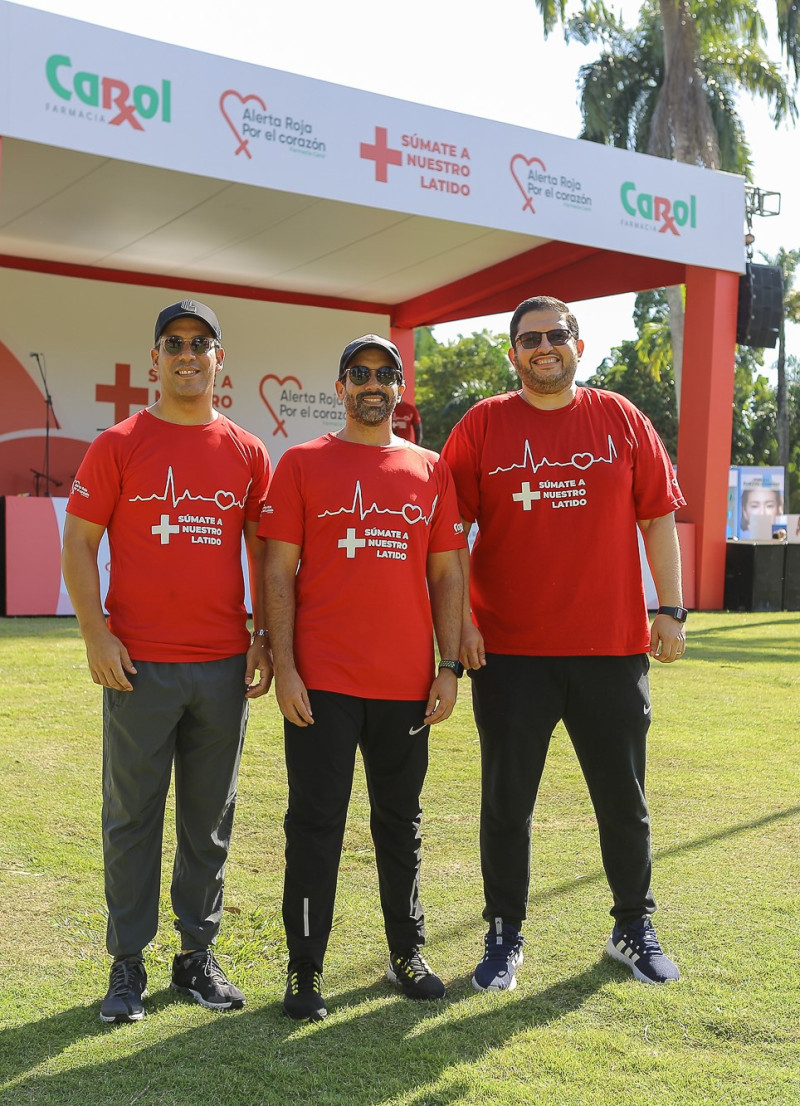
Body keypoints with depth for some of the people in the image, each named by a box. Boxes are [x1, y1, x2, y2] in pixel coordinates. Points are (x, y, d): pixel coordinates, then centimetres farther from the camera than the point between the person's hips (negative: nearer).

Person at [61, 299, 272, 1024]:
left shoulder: (247, 453, 8)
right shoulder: (119, 445, 0)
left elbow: (264, 550, 13)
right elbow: (79, 542, -1)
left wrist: (266, 636, 5)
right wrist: (95, 634, -10)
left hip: (225, 666, 3)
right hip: (139, 665, -3)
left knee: (211, 820, 11)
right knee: (132, 816, 5)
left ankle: (198, 956, 25)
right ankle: (128, 965, 18)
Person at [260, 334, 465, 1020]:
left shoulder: (430, 469, 9)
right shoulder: (302, 464, 2)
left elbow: (447, 573, 9)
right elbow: (279, 570, -1)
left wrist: (449, 667, 3)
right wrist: (283, 666, -9)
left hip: (407, 682, 3)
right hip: (321, 681, -3)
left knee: (401, 822, 14)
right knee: (316, 823, 2)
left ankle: (408, 953, 28)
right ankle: (306, 969, 13)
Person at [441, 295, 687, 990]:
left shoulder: (622, 420, 6)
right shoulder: (483, 425, 2)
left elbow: (658, 516, 7)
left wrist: (670, 609, 1)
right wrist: (458, 618, -6)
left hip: (613, 647, 1)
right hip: (509, 650, -1)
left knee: (624, 799, 11)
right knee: (507, 801, 6)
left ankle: (634, 927, 31)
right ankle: (505, 937, 22)